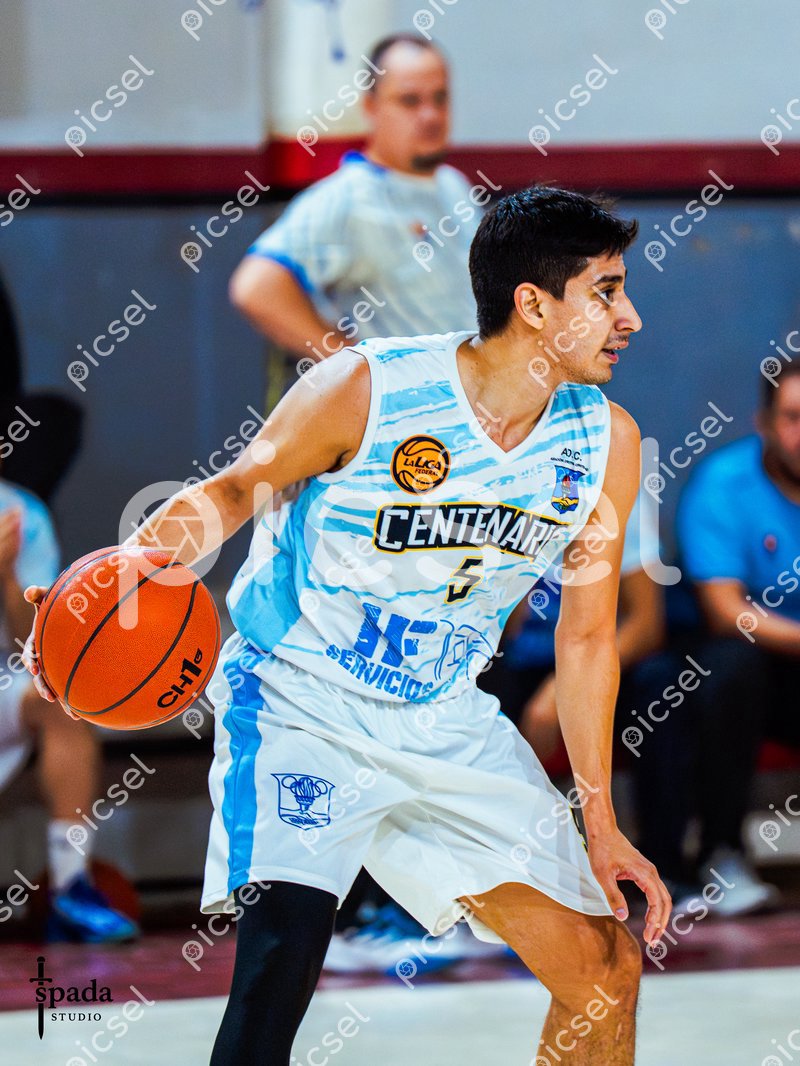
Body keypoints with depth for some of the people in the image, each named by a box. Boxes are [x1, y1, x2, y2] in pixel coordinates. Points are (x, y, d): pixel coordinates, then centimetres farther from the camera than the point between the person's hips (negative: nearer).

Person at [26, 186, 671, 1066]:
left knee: (608, 972, 2)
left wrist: (599, 820, 8)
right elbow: (236, 489, -5)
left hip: (445, 722, 5)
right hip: (300, 699, -5)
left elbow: (586, 633, 5)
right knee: (285, 944, -29)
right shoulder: (365, 389, -19)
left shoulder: (606, 443, -5)